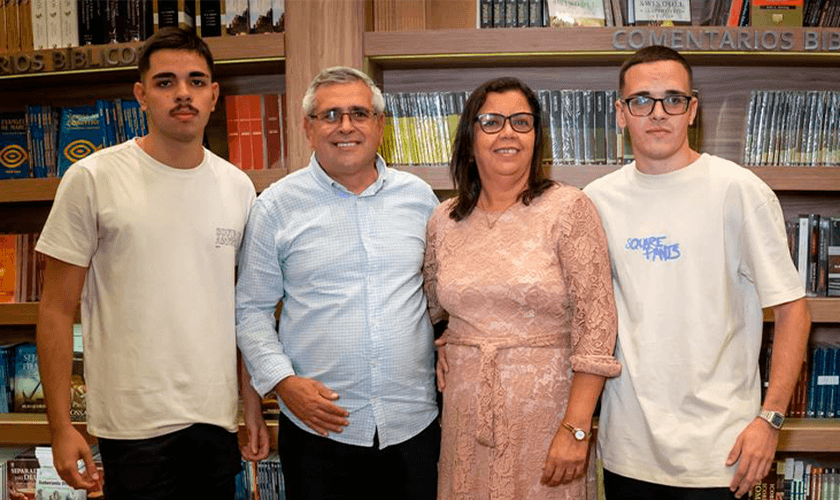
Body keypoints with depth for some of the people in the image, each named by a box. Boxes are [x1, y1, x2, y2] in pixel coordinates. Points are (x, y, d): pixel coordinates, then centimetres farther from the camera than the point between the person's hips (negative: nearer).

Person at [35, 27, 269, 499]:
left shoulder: (238, 187, 4)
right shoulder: (92, 180, -7)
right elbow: (56, 312, -4)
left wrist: (254, 406, 7)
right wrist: (61, 426, -8)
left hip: (217, 421, 4)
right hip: (135, 424, -3)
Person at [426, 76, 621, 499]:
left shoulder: (569, 209, -8)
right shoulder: (444, 221, 4)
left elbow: (596, 321, -12)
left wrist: (576, 429, -15)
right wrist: (433, 352, 4)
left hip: (546, 409, -3)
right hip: (466, 413, 4)